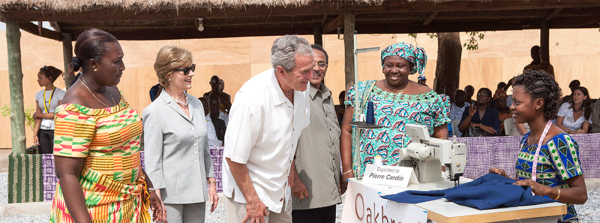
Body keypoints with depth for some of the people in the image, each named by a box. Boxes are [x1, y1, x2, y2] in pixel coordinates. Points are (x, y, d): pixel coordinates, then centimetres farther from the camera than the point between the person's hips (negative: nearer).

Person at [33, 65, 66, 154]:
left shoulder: (61, 93, -2)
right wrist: (35, 134, -3)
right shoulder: (39, 94, 13)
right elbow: (38, 117, 7)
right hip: (42, 131, 4)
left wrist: (39, 115, -1)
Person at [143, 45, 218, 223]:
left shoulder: (196, 104, 11)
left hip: (197, 193, 6)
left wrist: (211, 183, 14)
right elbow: (152, 160, -9)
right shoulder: (155, 111, -8)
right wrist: (156, 199, -12)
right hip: (170, 195, -5)